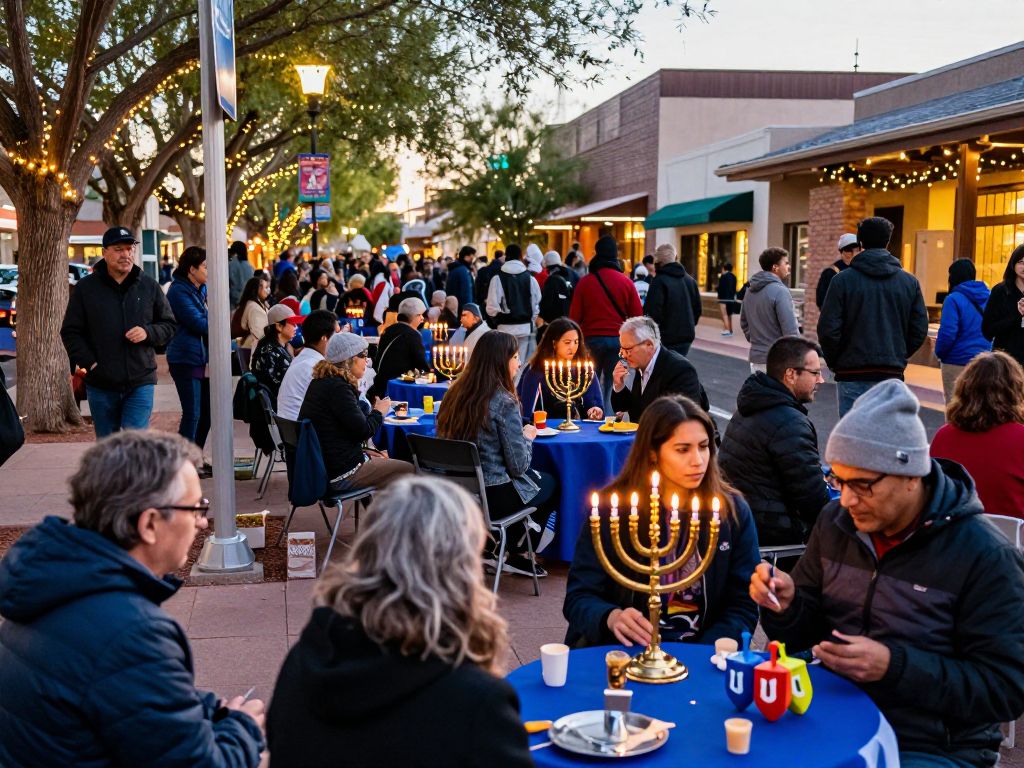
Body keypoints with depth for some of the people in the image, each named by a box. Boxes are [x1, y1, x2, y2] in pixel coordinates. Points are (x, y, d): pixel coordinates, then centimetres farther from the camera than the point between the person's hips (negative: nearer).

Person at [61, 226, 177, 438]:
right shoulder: (86, 288, 3)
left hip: (140, 382, -1)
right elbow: (70, 332, 5)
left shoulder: (149, 286, 5)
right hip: (100, 385, 1)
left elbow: (169, 325, 10)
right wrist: (89, 362, -9)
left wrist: (148, 333, -11)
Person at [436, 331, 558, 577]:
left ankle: (491, 550, 26)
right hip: (494, 496, -7)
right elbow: (518, 466, -16)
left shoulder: (455, 393, 2)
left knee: (537, 476, 31)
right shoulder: (504, 402, -19)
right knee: (551, 484, 24)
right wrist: (528, 437, 4)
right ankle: (518, 556, 30)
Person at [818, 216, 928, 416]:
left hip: (852, 374, -2)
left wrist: (834, 362, 6)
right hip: (892, 374, 3)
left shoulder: (842, 280, -5)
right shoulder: (909, 282, 4)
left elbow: (828, 330, -9)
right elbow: (919, 330, 4)